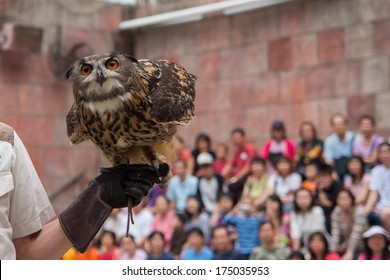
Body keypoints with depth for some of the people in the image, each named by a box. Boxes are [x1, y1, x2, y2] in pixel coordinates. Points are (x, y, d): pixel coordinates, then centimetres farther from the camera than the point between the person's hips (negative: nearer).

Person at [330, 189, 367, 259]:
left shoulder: (359, 211, -20)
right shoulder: (337, 211, -7)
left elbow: (356, 234, -28)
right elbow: (335, 233, -13)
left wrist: (349, 253, -36)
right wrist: (333, 251, -25)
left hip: (360, 247, -4)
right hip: (346, 246, 4)